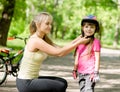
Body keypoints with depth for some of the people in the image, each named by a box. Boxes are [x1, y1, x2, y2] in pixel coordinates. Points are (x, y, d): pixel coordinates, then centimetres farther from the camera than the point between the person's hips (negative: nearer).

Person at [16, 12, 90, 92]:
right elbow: (59, 53, -23)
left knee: (63, 82, 12)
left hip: (33, 79, 9)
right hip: (25, 83, -9)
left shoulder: (44, 39, 8)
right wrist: (78, 43, -19)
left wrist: (77, 40, -10)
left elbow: (60, 49, -2)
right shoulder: (35, 40, -21)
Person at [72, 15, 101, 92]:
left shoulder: (95, 42, -8)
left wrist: (96, 72, -12)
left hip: (90, 72, -6)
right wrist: (75, 70, 16)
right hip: (81, 72, 6)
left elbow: (97, 58, -8)